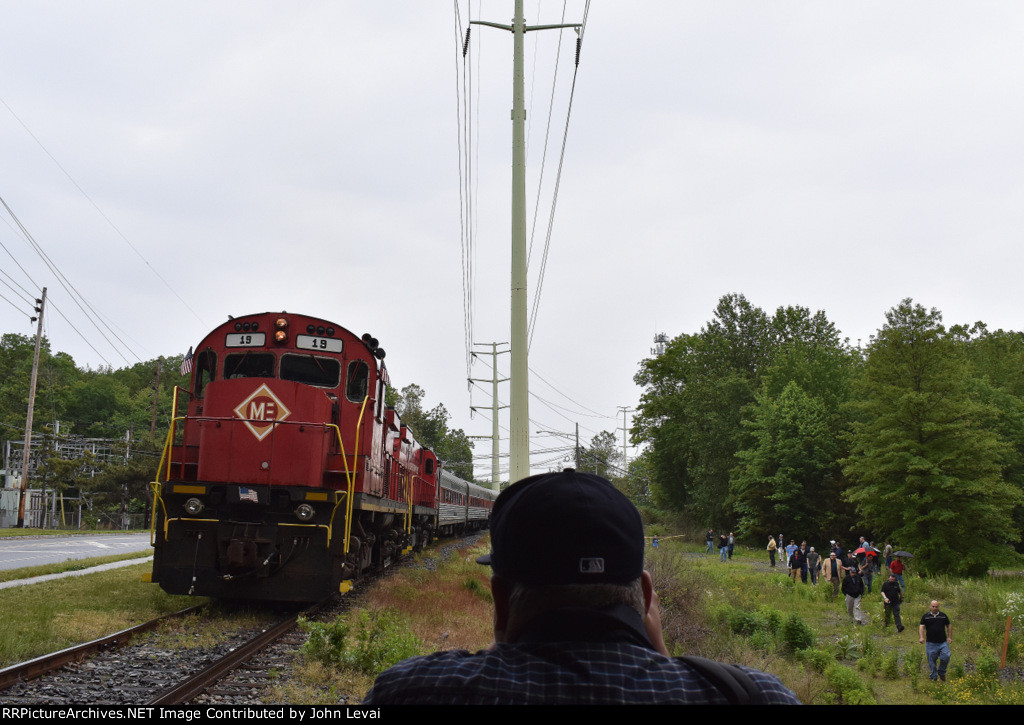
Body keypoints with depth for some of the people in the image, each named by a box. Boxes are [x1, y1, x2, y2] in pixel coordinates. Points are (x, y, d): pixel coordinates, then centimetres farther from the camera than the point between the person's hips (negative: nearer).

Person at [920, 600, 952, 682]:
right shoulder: (926, 616, 4)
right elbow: (921, 627, -4)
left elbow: (949, 626, 18)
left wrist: (950, 637, 9)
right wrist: (922, 637, -20)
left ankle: (941, 672, 11)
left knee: (946, 657, -14)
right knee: (932, 660, 2)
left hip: (943, 642, 1)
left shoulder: (943, 615, 11)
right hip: (931, 643, -1)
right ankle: (933, 676, 18)